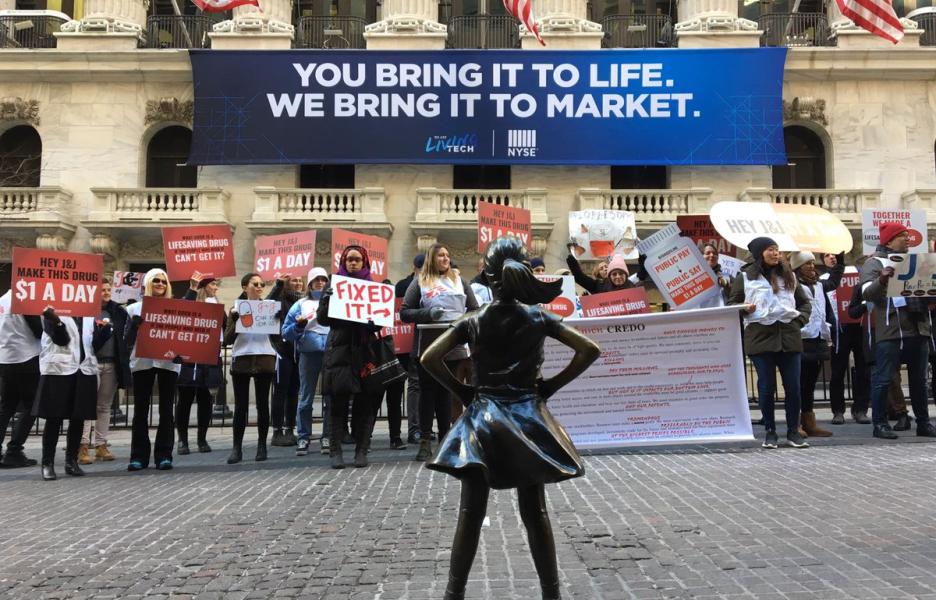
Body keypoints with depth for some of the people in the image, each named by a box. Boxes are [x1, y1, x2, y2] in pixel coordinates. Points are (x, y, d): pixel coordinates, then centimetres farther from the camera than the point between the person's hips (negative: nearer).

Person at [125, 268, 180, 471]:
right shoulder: (135, 308, 8)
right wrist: (135, 324, -15)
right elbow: (128, 340, 4)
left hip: (168, 362, 0)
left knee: (166, 409, 2)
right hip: (142, 362, 0)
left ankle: (164, 455, 5)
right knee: (140, 409, 3)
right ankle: (139, 456, 7)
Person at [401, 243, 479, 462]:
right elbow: (404, 313, 0)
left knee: (447, 392, 7)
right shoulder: (420, 283, 5)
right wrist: (428, 314, -15)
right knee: (428, 392, 3)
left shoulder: (458, 279, 13)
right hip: (429, 347, -2)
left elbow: (474, 309, 14)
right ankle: (425, 441, 6)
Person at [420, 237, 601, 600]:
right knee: (535, 512, 9)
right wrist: (551, 386, 2)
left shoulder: (473, 322, -3)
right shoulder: (539, 318, -1)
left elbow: (430, 359, -9)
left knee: (471, 513, 3)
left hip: (482, 420, -1)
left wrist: (461, 391, 1)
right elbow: (590, 350, -2)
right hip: (528, 418, 1)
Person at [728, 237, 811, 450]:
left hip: (789, 336, 3)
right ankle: (770, 432, 13)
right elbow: (731, 304, 6)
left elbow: (804, 301, 22)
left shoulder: (788, 275, 14)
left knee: (793, 386, 2)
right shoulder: (745, 277, 3)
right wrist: (744, 309, -14)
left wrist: (800, 320, 5)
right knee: (766, 386, 1)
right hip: (761, 337, -3)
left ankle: (793, 432, 13)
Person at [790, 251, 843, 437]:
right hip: (801, 341, -8)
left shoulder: (819, 285, 18)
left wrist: (840, 259, 41)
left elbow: (833, 281, 38)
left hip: (818, 340, 8)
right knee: (799, 383, -4)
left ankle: (809, 422, 20)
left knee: (810, 384, 13)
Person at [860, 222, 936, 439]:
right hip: (890, 331, -7)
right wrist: (881, 280, -33)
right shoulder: (875, 262, -1)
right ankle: (880, 424, 3)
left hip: (918, 329, 7)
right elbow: (867, 293, -14)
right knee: (883, 379, -3)